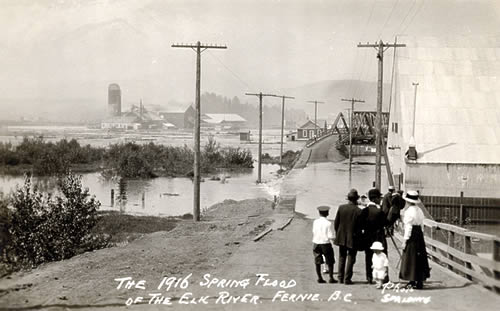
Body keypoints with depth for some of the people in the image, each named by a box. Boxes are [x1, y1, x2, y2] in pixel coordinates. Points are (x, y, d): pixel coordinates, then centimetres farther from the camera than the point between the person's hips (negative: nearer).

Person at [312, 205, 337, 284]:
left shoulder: (315, 222, -2)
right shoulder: (328, 223, -11)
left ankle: (319, 278, 12)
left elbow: (313, 233, 0)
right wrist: (333, 239, 6)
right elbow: (330, 236, -13)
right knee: (330, 262, 9)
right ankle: (331, 278, 8)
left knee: (318, 262, 12)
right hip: (325, 243, -3)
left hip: (316, 243, 3)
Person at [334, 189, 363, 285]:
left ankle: (341, 277, 18)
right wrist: (357, 235, 4)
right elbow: (360, 226, -10)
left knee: (342, 258, 15)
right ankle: (347, 279, 3)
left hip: (341, 237, 3)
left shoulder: (341, 208, -5)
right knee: (351, 259, 5)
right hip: (353, 238, -3)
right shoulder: (359, 211, -13)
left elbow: (336, 222, 1)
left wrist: (337, 233, 13)